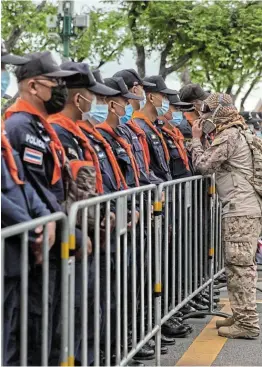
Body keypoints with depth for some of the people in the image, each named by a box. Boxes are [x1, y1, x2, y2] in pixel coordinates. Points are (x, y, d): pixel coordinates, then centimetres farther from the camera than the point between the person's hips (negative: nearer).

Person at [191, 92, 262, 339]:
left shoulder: (228, 137, -12)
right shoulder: (239, 133, 19)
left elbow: (203, 165, -11)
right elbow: (217, 165, 23)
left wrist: (196, 139, 2)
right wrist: (201, 140, 15)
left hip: (240, 211, -10)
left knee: (239, 266, -8)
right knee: (241, 265, 16)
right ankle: (242, 316, 24)